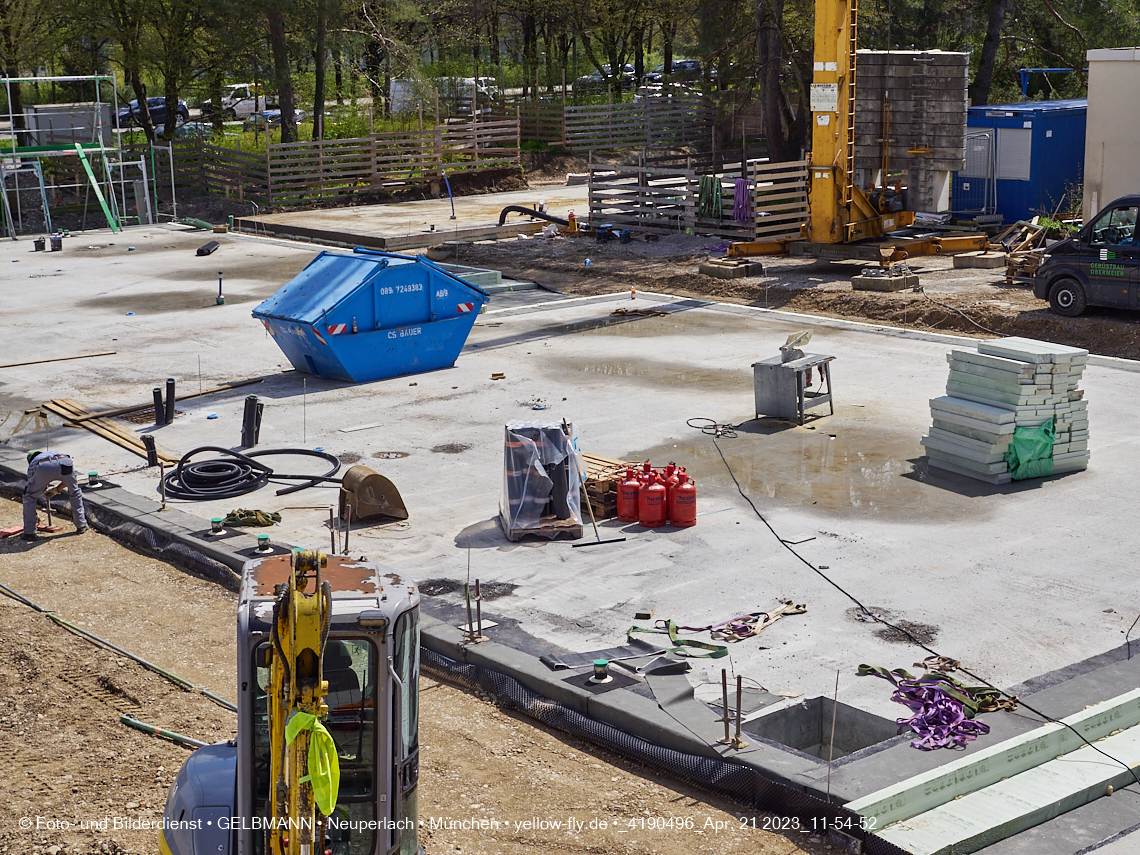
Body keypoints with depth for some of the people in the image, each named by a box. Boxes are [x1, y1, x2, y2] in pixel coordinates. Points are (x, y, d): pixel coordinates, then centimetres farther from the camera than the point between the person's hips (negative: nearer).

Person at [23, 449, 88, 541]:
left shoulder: (32, 464, 41)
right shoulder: (58, 453, 47)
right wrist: (58, 489, 55)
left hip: (45, 468, -2)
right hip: (65, 464, 2)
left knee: (30, 497, 23)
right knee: (75, 492, 32)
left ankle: (29, 533, 21)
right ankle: (81, 525, 34)